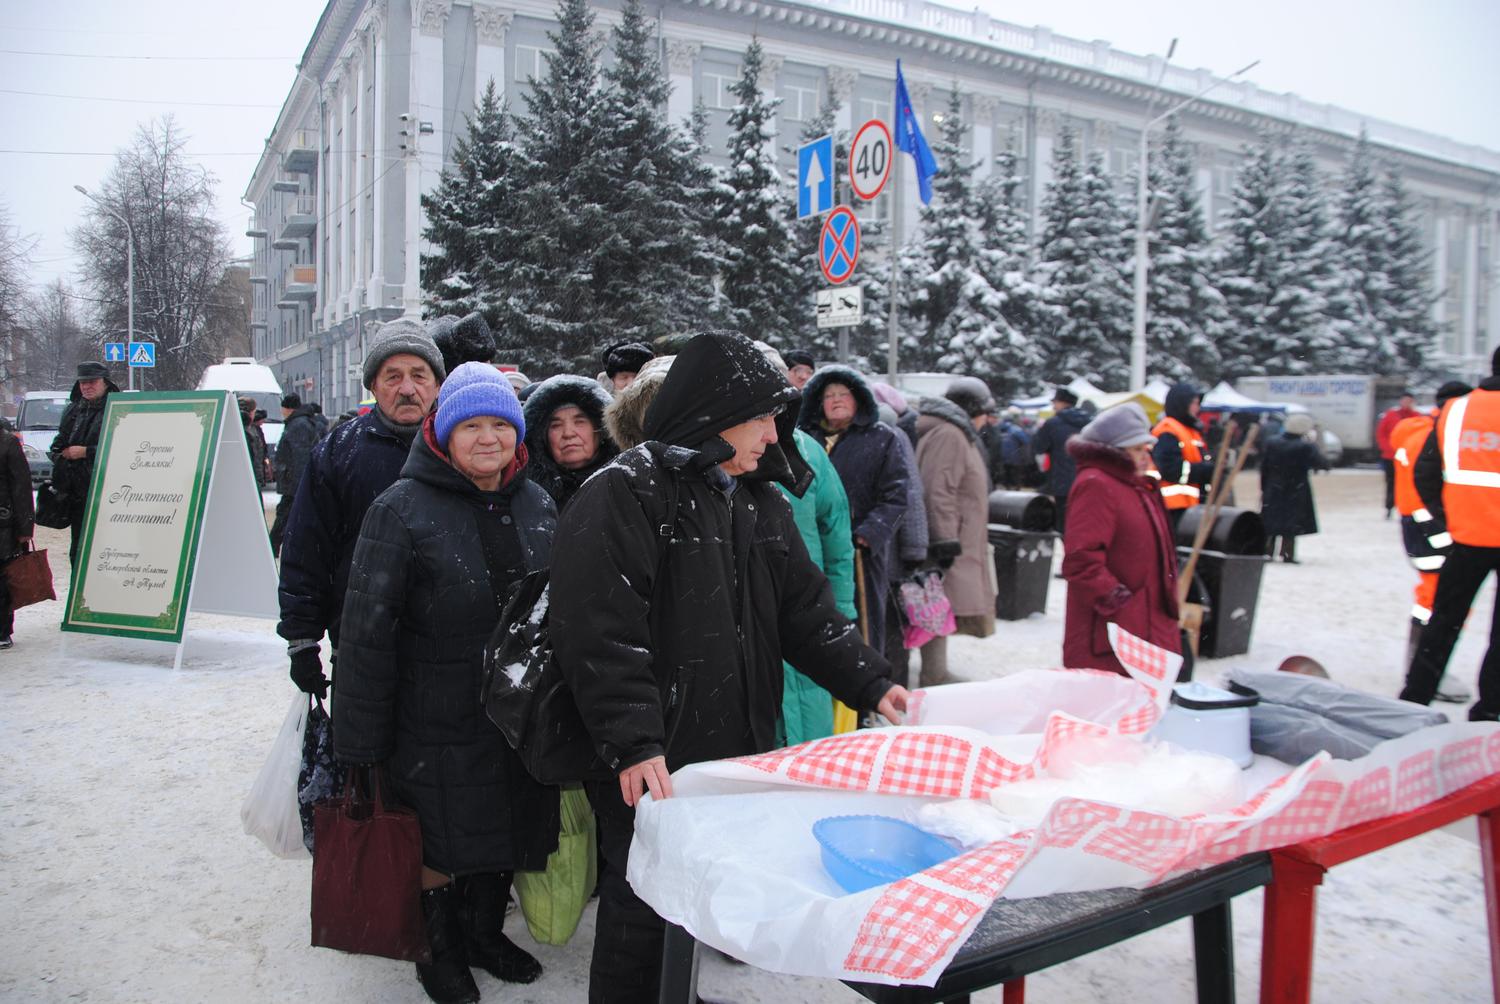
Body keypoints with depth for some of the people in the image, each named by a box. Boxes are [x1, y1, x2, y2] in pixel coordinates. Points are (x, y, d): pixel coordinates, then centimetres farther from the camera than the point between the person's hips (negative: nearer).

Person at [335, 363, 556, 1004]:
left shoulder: (538, 506, 5)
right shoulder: (402, 510, -12)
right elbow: (367, 628, -13)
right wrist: (362, 741, -14)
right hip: (437, 721, -5)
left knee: (504, 832, 19)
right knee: (441, 840, 10)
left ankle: (486, 933, 43)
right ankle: (441, 949, 35)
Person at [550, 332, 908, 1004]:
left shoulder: (757, 497, 12)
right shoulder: (623, 495, -14)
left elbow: (804, 607, 12)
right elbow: (598, 633, -21)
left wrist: (870, 683, 3)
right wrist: (633, 745, -26)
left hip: (738, 750, 8)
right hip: (649, 769, -7)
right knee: (641, 904, 7)